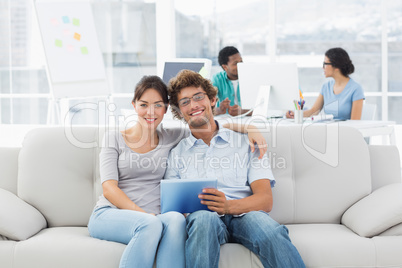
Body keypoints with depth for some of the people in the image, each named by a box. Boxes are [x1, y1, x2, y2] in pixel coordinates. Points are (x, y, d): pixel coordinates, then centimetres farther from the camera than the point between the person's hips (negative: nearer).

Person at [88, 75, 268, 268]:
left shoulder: (171, 138, 16)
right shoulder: (114, 138, 8)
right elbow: (109, 189, -3)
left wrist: (248, 128, 3)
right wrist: (145, 215, -18)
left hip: (153, 218, 2)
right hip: (109, 214, -2)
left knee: (176, 220, -35)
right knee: (151, 224, -37)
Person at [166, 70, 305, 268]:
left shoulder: (246, 142, 16)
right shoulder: (176, 153, 21)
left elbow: (265, 200, 5)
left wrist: (229, 205, -17)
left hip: (243, 215, 0)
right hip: (202, 217, 1)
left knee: (271, 232, -36)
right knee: (205, 219, -38)